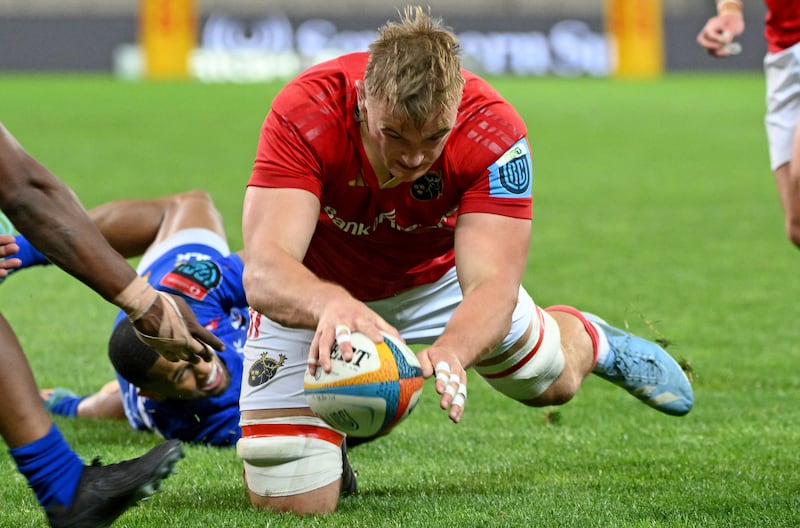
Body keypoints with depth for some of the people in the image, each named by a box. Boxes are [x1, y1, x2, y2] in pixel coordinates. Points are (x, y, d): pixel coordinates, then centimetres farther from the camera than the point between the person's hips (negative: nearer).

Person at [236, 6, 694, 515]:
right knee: (290, 503, -7)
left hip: (435, 278, 2)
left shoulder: (494, 131, -33)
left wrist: (449, 351, -61)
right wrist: (331, 305, -70)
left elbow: (492, 283, -38)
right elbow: (264, 271, -47)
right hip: (312, 296, -2)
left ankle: (591, 340, 55)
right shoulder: (305, 115, -38)